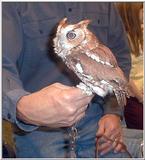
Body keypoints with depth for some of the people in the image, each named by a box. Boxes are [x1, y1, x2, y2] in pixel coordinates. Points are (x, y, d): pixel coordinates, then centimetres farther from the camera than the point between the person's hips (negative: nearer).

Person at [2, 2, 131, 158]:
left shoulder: (105, 4, 4)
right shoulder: (12, 5, -9)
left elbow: (120, 57, 11)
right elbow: (4, 65, -18)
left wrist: (114, 112, 0)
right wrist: (24, 107, -39)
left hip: (96, 119, 4)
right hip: (37, 127, -3)